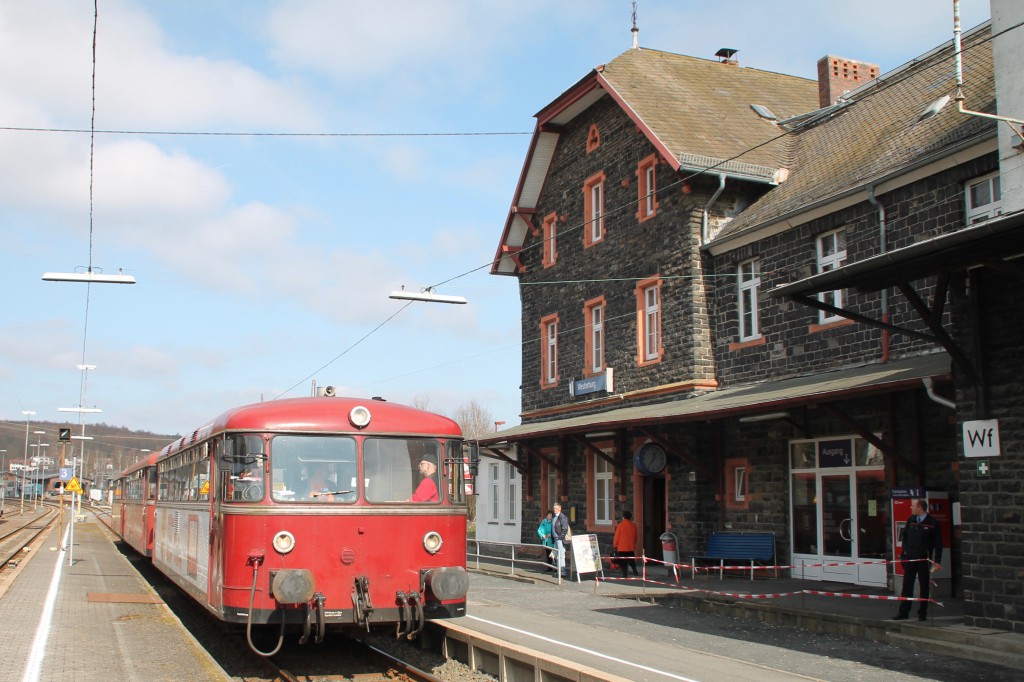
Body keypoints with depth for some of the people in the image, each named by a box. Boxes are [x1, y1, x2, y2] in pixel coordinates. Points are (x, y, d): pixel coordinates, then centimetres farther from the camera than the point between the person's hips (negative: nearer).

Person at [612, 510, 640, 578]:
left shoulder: (620, 525, -10)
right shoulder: (634, 525, 2)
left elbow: (617, 536, -5)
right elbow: (635, 537, 10)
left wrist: (615, 545, 5)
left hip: (622, 548, -3)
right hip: (631, 547, 3)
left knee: (623, 563, 3)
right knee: (632, 562, 12)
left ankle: (624, 575, 1)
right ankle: (635, 572, -4)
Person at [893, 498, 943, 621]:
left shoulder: (933, 523, -8)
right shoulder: (911, 520, 6)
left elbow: (938, 544, -7)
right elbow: (904, 535, 17)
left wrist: (937, 561, -11)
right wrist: (905, 551, 7)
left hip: (924, 560, -4)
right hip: (909, 558, 4)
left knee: (924, 586, 6)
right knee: (907, 585, 5)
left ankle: (922, 613, 15)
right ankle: (904, 612, 9)